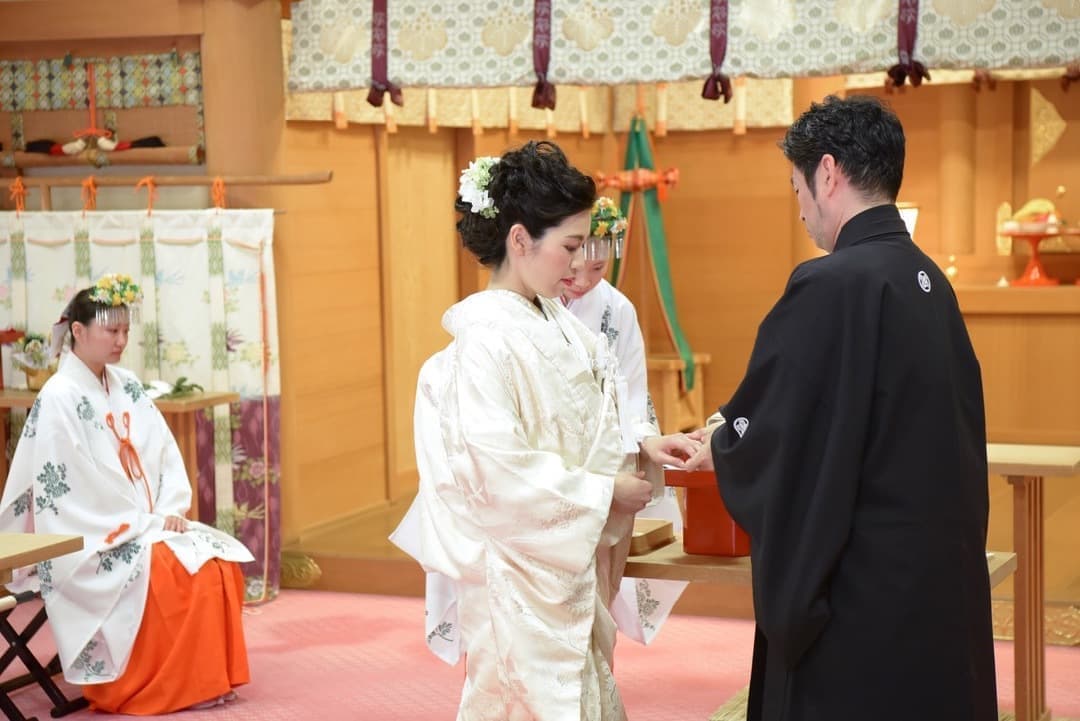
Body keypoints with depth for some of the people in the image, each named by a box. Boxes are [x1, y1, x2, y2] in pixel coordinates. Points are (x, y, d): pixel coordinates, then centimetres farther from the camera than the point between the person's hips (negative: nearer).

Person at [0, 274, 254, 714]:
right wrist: (142, 523, -16)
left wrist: (171, 510, -7)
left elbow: (163, 453, 9)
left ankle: (207, 678, -5)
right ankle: (158, 689, -12)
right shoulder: (58, 398, -13)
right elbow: (78, 485, -17)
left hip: (146, 524, 7)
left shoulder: (126, 386, 10)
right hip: (91, 540, -7)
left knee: (220, 561, -12)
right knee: (175, 572, -26)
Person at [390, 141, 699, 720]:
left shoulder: (555, 324, 7)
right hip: (516, 571, -8)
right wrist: (604, 493, -16)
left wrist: (639, 448, -1)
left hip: (568, 563, 8)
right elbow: (500, 470, -23)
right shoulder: (486, 337, -18)